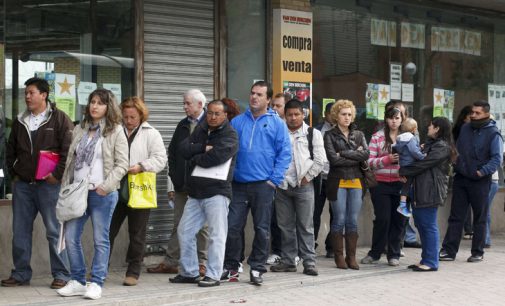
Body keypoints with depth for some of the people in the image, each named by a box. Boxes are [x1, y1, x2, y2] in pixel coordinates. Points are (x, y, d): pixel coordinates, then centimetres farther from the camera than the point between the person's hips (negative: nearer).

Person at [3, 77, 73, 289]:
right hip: (22, 184, 6)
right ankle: (21, 273, 16)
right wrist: (13, 174, 13)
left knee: (54, 231, -2)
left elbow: (69, 150, -9)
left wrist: (57, 175, -12)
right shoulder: (20, 121, 14)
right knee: (20, 231, 7)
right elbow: (10, 151, 23)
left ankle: (61, 275, 4)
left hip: (48, 184, -5)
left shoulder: (59, 119, -3)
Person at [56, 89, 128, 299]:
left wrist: (106, 186, -15)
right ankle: (77, 281, 15)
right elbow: (71, 161, 18)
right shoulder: (79, 130, 14)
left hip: (102, 193, -5)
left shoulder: (115, 131, -1)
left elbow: (121, 164, -5)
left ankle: (96, 283, 9)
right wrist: (65, 187, 10)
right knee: (70, 237, 3)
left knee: (100, 240, 0)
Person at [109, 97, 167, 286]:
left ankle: (133, 273, 14)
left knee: (137, 234, 6)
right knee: (108, 231, 4)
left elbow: (160, 159, -5)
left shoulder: (151, 134, 2)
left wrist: (141, 167, -18)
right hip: (116, 190, 3)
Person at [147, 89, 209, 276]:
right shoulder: (183, 126, 13)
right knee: (178, 225, 9)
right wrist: (173, 181, 7)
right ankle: (170, 262, 13)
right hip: (182, 184, 5)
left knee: (202, 226, 3)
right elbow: (172, 153, 14)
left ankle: (202, 263, 10)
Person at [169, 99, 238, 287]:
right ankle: (189, 272, 20)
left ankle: (213, 275, 1)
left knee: (216, 235, -5)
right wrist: (203, 148, -13)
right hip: (196, 192, 7)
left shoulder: (230, 136, -4)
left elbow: (216, 156, -19)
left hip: (217, 192, -7)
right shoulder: (200, 131, 16)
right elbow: (184, 149, 2)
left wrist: (195, 158, -3)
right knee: (184, 231, 10)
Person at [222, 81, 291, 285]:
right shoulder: (237, 122, 10)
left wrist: (274, 180, -9)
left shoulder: (277, 123, 2)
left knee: (262, 228, 5)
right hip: (239, 183, 2)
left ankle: (257, 268, 14)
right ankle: (230, 267, 13)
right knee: (233, 226, 2)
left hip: (263, 184, -2)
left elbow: (285, 154, -2)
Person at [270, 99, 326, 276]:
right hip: (282, 186, 3)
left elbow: (320, 159, -2)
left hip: (303, 186, -3)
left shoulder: (312, 134, 4)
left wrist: (307, 177, -4)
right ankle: (288, 261, 16)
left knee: (305, 226, -2)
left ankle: (309, 262, 0)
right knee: (285, 226, 8)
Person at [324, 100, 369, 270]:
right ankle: (339, 257, 7)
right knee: (339, 220, -2)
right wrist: (356, 157, -7)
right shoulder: (330, 135, 2)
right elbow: (333, 159, -12)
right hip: (338, 181, -3)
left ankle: (351, 257, 10)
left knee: (353, 221, 4)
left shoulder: (358, 135, 14)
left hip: (356, 181, 3)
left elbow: (366, 154, -4)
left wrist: (344, 153, -10)